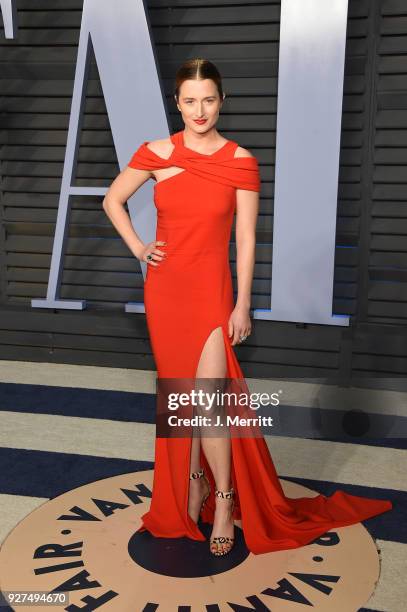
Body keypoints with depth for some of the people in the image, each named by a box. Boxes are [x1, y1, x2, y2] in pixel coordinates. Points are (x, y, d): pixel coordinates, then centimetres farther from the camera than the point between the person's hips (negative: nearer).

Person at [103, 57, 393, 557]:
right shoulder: (156, 154, 0)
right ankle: (194, 481, 32)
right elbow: (112, 201, 13)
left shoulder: (241, 162, -5)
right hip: (164, 289, 3)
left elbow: (245, 239, -4)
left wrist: (242, 304, -5)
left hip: (211, 290, -2)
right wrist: (138, 248, 2)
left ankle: (224, 497, 14)